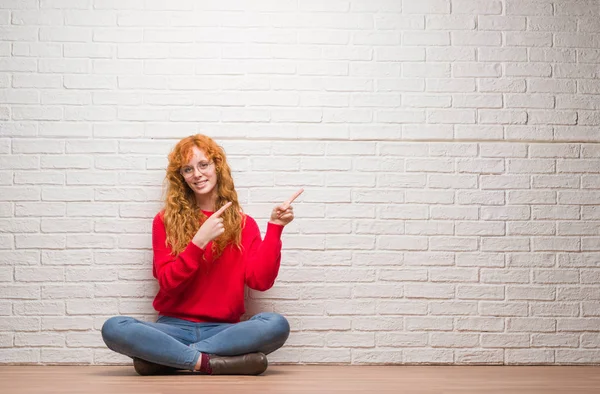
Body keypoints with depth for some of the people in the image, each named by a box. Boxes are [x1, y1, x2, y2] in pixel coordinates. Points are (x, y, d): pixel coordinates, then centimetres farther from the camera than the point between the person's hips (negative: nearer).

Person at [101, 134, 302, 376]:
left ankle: (160, 357, -25)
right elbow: (167, 283, -4)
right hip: (175, 327, -1)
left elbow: (261, 281, -5)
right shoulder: (165, 221, 6)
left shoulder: (243, 224, 8)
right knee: (113, 328, -29)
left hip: (223, 330, 1)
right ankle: (208, 362, -25)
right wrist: (199, 242, -15)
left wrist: (275, 228, -9)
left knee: (277, 324, -31)